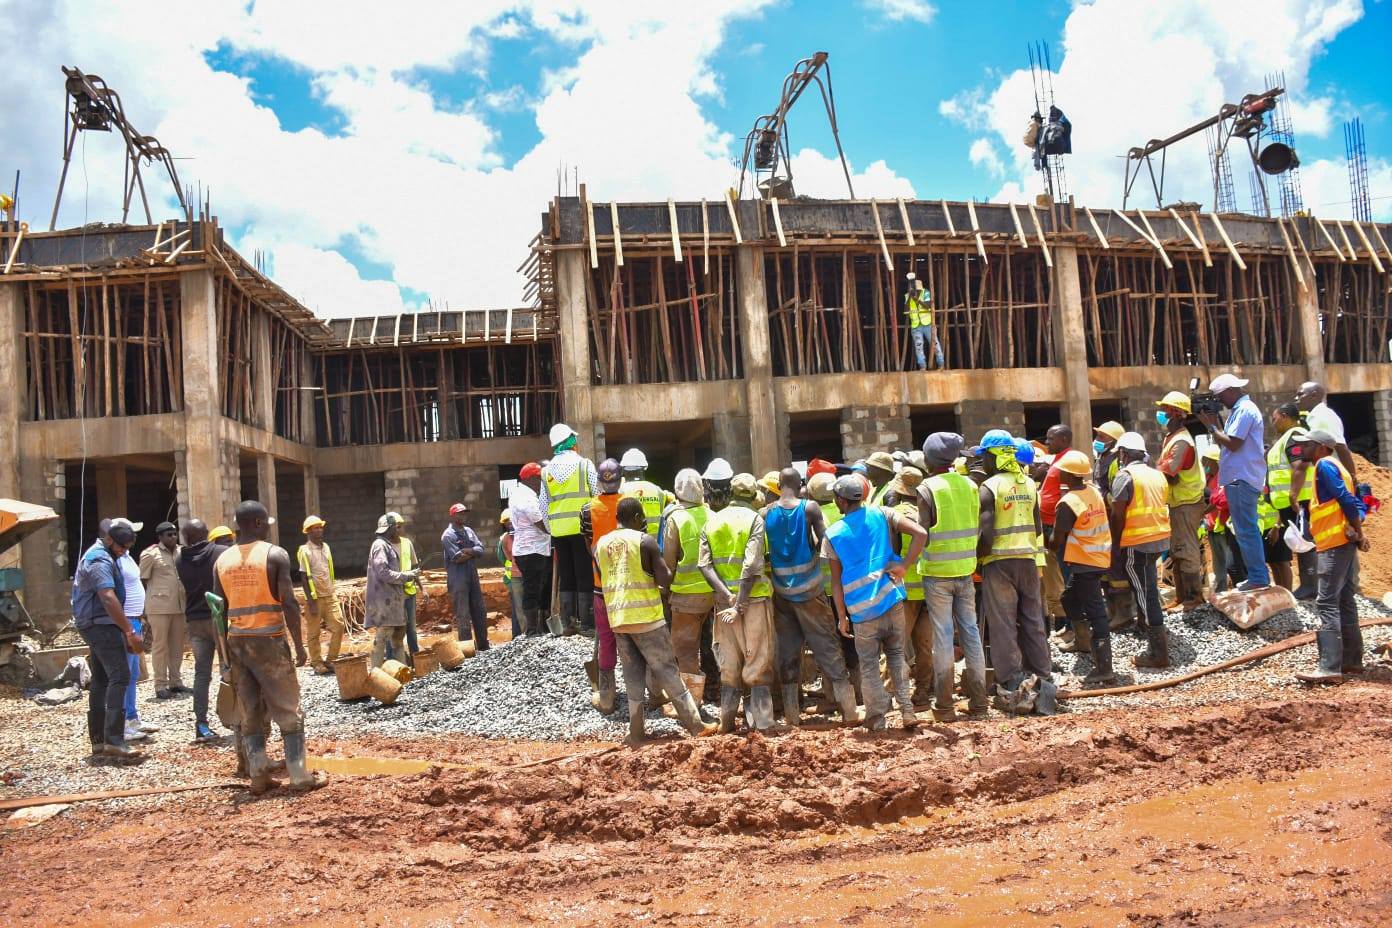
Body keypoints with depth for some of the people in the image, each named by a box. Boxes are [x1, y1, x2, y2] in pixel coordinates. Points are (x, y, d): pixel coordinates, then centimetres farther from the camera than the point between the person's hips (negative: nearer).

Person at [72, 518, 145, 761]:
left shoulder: (99, 556, 18)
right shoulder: (100, 560, -16)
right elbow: (108, 598, -27)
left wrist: (125, 631, 22)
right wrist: (130, 632, -30)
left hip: (95, 625, 11)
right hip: (101, 624, -11)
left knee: (101, 681, 12)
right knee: (119, 677, -17)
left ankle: (98, 741, 16)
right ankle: (114, 740, -23)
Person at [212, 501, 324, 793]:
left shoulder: (222, 560, 6)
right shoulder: (275, 554, -8)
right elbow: (289, 604, -13)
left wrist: (225, 651, 15)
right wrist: (299, 646, -6)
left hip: (237, 642, 5)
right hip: (269, 641, -5)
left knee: (250, 713, 11)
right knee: (288, 711, 3)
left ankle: (258, 776, 11)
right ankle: (300, 776, 5)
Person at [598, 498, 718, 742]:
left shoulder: (600, 544, 7)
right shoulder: (646, 541, -8)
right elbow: (664, 579, -11)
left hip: (616, 620, 5)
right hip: (646, 618, -4)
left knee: (633, 675, 12)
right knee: (667, 671, 2)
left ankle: (636, 732, 11)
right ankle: (695, 725, 8)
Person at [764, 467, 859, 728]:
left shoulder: (766, 513, -4)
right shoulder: (810, 508, -9)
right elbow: (824, 542, -8)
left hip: (781, 591, 2)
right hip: (809, 589, -2)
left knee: (788, 650, 9)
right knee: (828, 647, 4)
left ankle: (792, 714, 10)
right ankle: (848, 711, 2)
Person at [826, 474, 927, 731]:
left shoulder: (833, 535, -2)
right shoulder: (882, 515, 1)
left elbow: (836, 581, 0)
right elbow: (920, 533, -11)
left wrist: (842, 616, 7)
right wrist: (903, 565, -6)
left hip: (862, 610, -2)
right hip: (892, 600, 2)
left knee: (868, 664, 11)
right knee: (896, 655, 17)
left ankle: (877, 717, 12)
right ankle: (907, 711, 11)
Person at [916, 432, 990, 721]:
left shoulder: (928, 488, -11)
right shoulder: (969, 484, 4)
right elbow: (977, 528, 7)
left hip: (938, 573, -4)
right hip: (965, 570, 4)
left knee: (942, 637, 1)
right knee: (971, 633, 9)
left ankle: (944, 706, 6)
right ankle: (978, 703, 14)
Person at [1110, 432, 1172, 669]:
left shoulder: (1125, 476, -9)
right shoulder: (1157, 474, 13)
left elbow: (1118, 516, -11)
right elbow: (1161, 507, 18)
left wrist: (1114, 546, -4)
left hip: (1137, 543, -8)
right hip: (1161, 538, 8)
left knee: (1146, 594, -5)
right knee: (1148, 589, 23)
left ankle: (1159, 653, -5)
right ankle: (1154, 638, 36)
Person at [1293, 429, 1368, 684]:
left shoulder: (1325, 465, -8)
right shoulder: (1336, 467, 21)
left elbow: (1346, 500, -18)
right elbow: (1358, 503, 14)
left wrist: (1357, 531, -14)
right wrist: (1357, 529, -2)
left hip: (1335, 542, -10)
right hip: (1344, 542, 10)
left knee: (1327, 603, -12)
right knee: (1345, 601, 14)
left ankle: (1330, 667, -17)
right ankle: (1352, 660, 19)